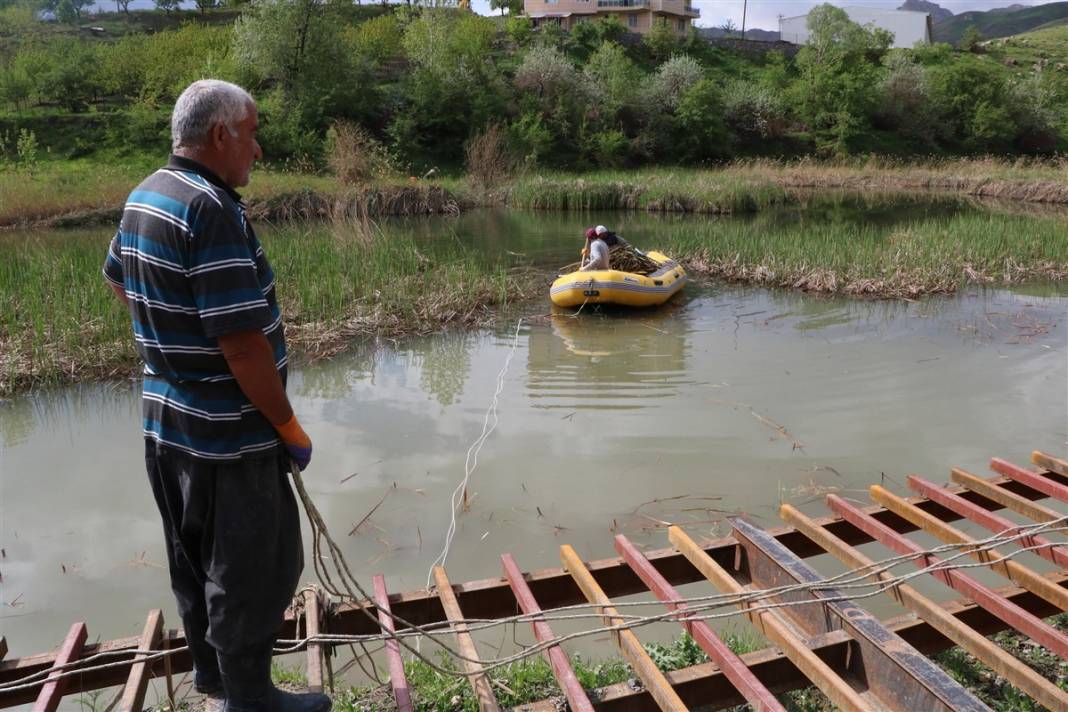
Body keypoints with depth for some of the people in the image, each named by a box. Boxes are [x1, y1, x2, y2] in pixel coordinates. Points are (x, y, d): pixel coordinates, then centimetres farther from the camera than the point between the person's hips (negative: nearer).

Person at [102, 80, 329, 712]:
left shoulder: (144, 197, 6)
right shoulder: (213, 210, -23)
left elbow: (118, 279, 25)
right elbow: (242, 344, -27)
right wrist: (289, 428, -16)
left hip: (168, 421, 10)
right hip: (229, 432, -9)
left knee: (195, 555, 23)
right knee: (253, 563, 7)